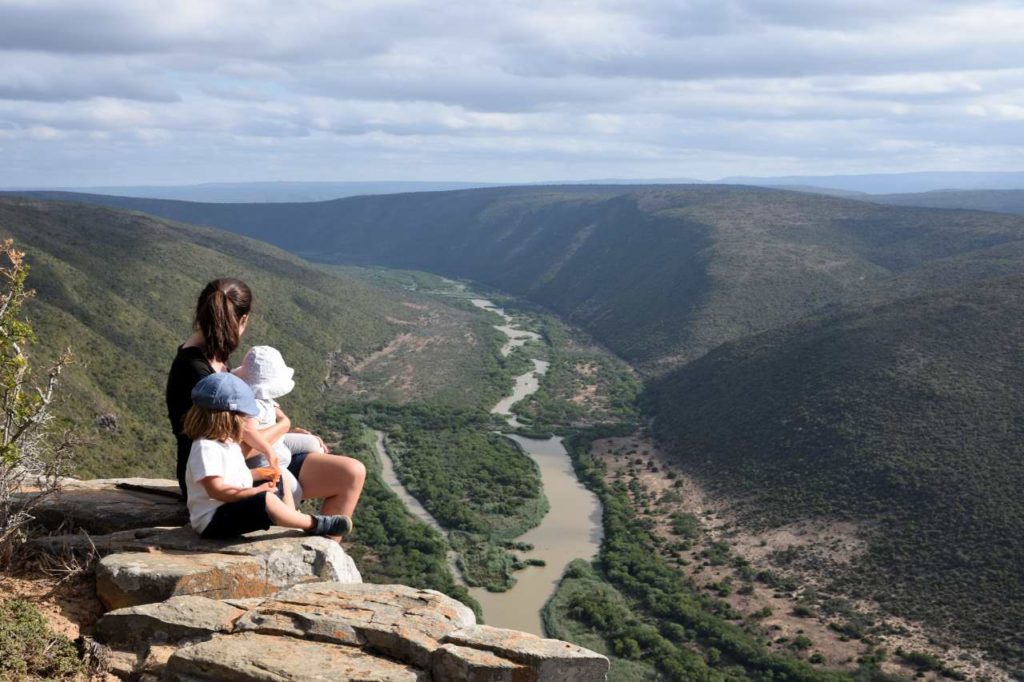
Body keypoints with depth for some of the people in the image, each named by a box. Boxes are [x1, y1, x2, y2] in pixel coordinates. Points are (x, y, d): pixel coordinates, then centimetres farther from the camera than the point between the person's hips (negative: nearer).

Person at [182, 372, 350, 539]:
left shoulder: (227, 442, 14)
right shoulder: (205, 448, -20)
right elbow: (217, 490, -27)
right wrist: (257, 491, -26)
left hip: (233, 509, 12)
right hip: (213, 520, -12)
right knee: (267, 500, -26)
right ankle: (315, 524, -15)